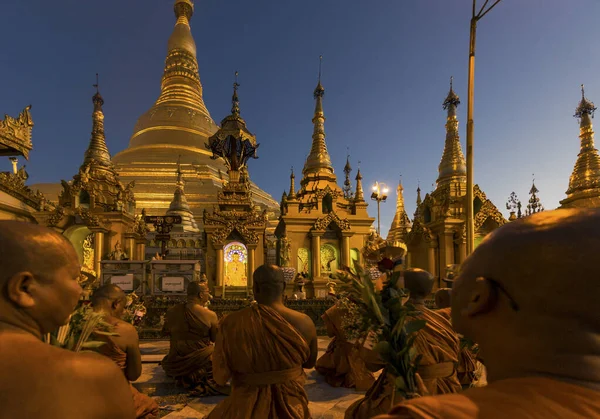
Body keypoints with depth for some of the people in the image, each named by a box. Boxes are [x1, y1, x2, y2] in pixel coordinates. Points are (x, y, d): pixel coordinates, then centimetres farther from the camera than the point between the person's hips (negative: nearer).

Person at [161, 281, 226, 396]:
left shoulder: (172, 311, -9)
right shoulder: (210, 315, -19)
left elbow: (166, 331, 9)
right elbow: (215, 339, -5)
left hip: (177, 363, 6)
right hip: (202, 360, -6)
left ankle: (185, 378, 22)